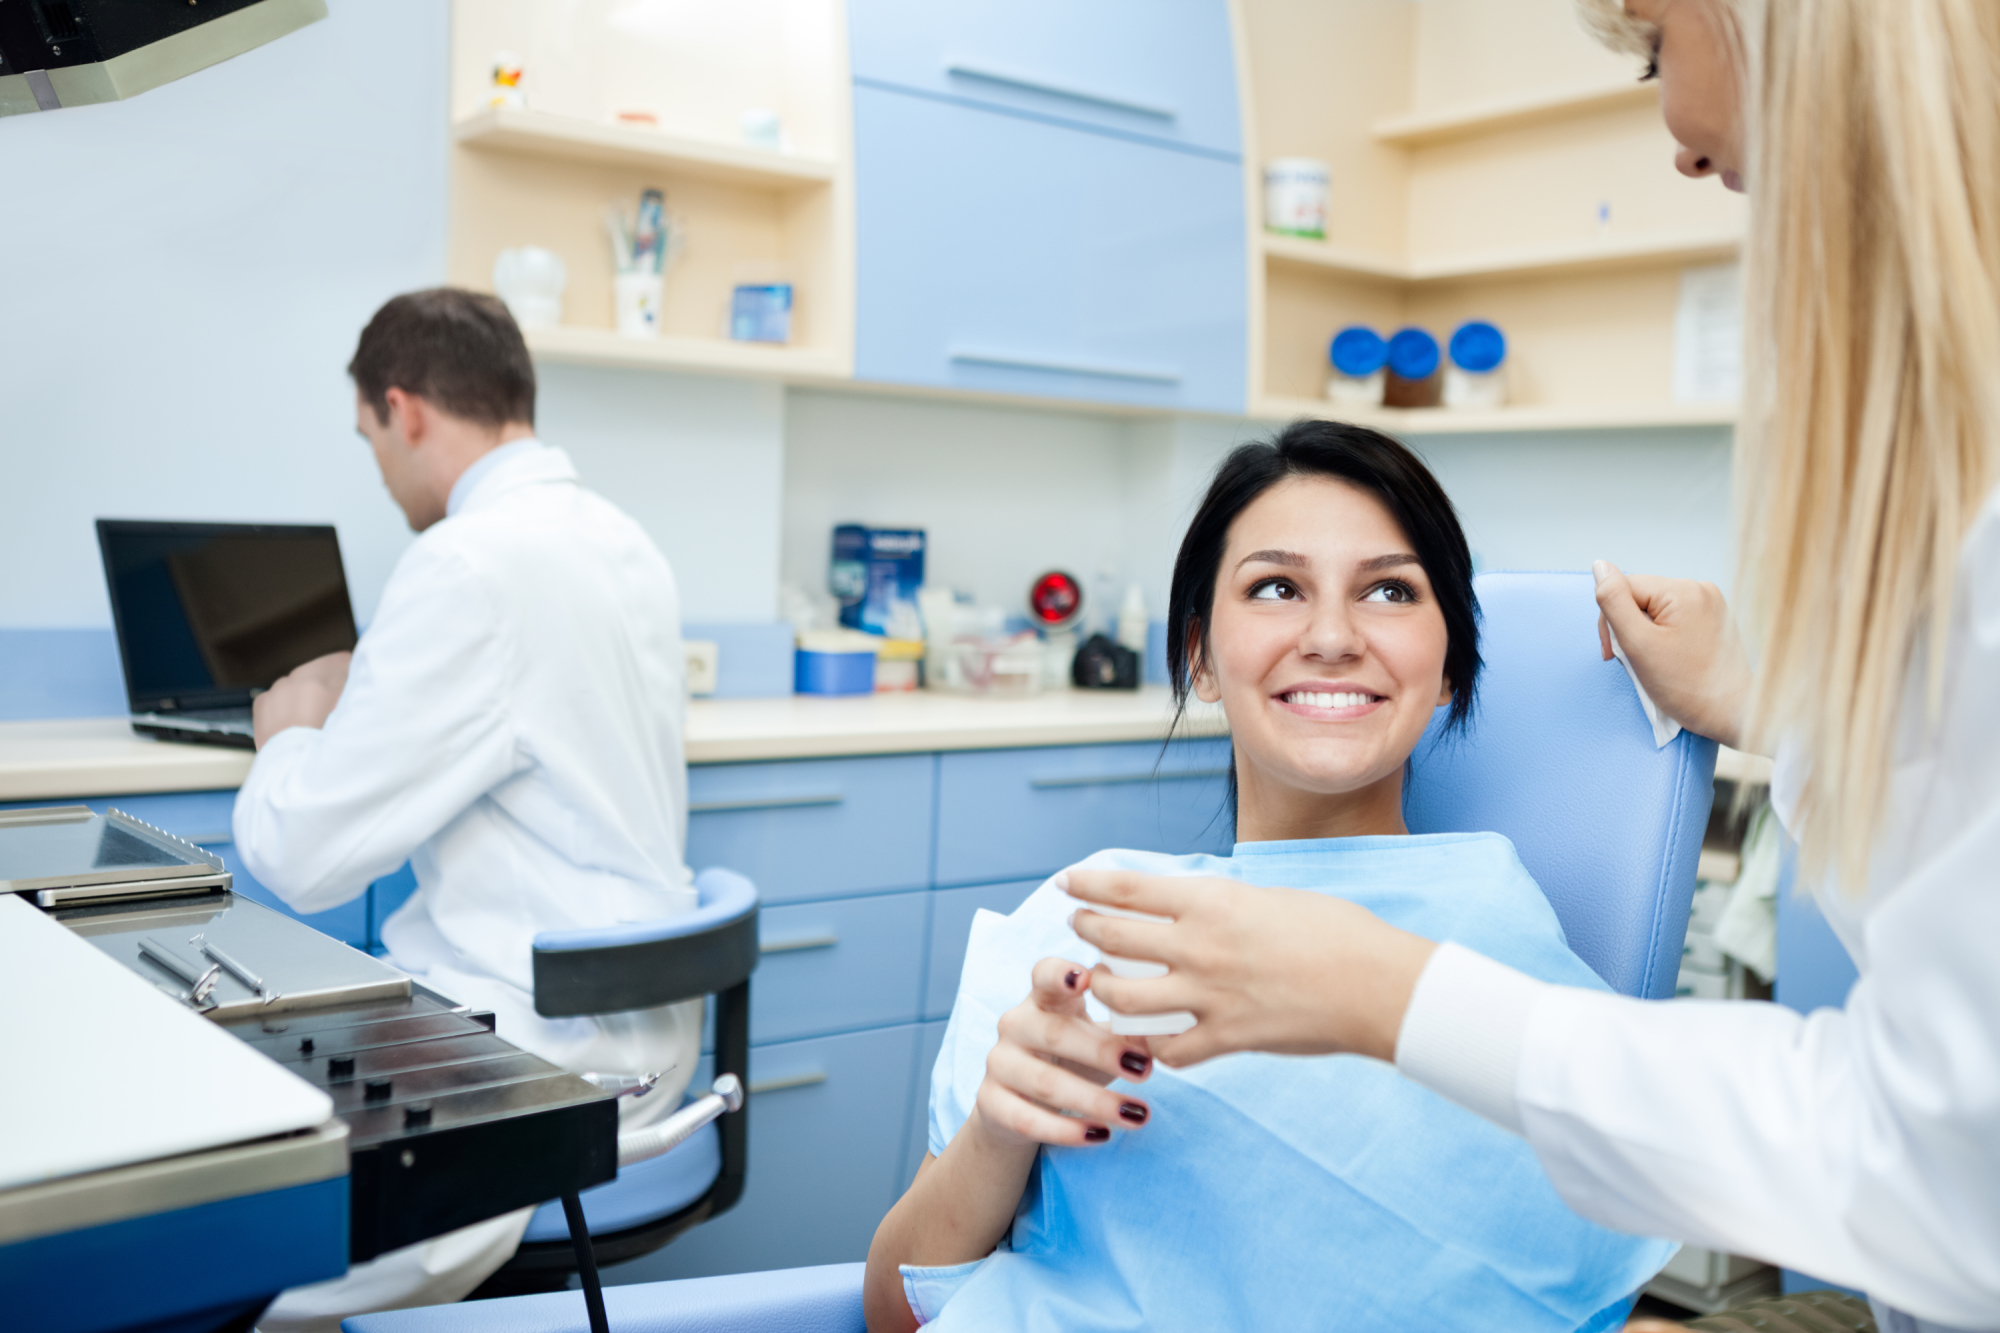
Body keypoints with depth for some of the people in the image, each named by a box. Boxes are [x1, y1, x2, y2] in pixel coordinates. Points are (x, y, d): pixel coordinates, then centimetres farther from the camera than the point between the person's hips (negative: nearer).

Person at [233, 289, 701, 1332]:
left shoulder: (468, 567, -19)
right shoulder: (622, 541, 9)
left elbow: (302, 856, -16)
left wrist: (289, 732, 3)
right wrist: (357, 701, 23)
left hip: (543, 1052, -10)